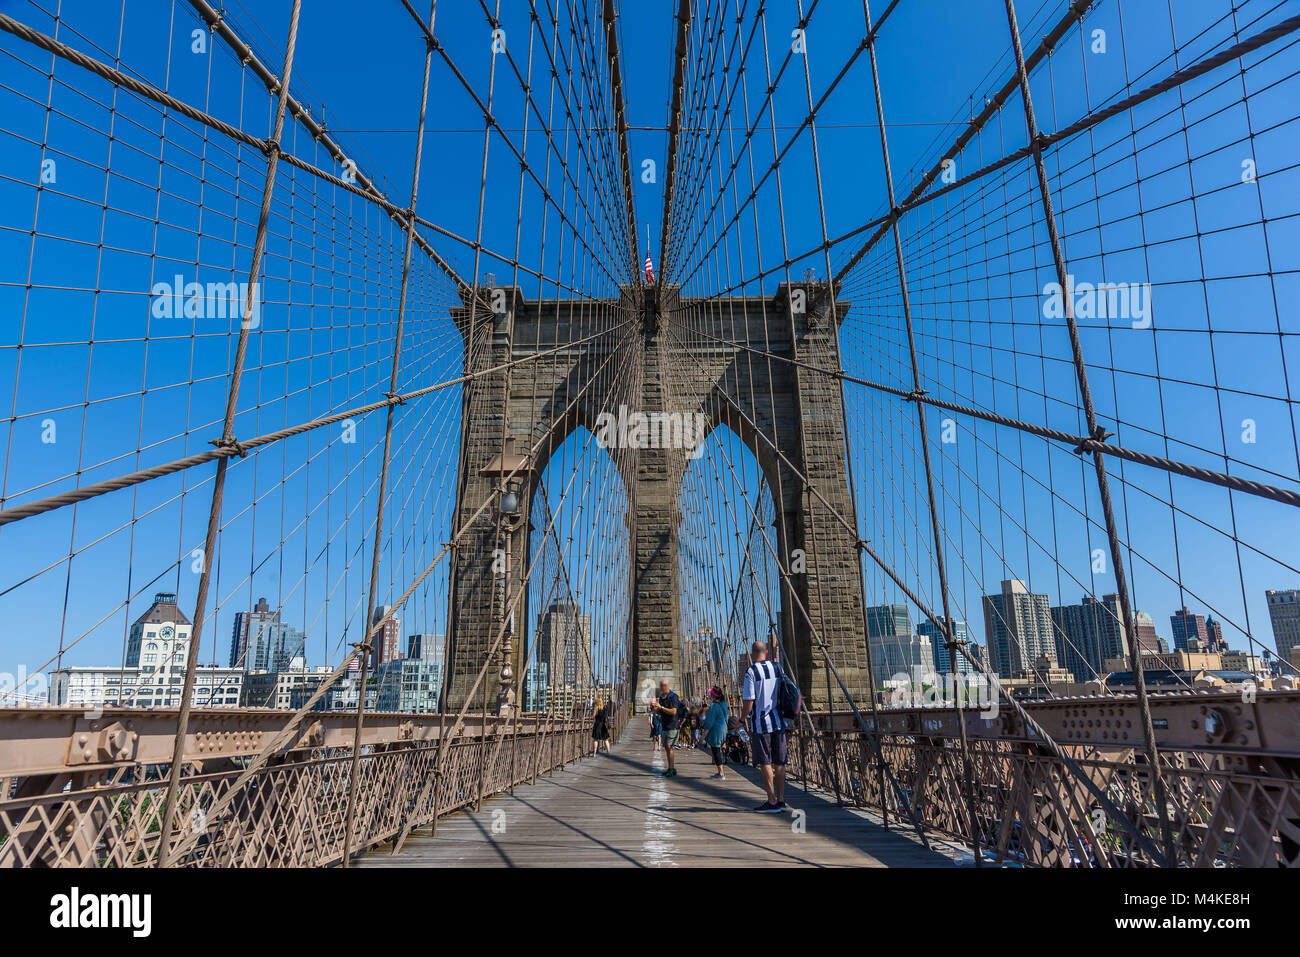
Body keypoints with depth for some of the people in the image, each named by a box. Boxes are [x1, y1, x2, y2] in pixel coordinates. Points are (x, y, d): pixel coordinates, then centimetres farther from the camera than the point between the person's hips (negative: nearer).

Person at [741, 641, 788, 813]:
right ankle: (781, 800, 14)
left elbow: (749, 701, -12)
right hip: (778, 721, 5)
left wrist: (742, 719, 3)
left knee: (765, 763, 1)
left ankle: (772, 801, 2)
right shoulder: (777, 668, 7)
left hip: (761, 723, -5)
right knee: (779, 762, 10)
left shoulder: (751, 671, -10)